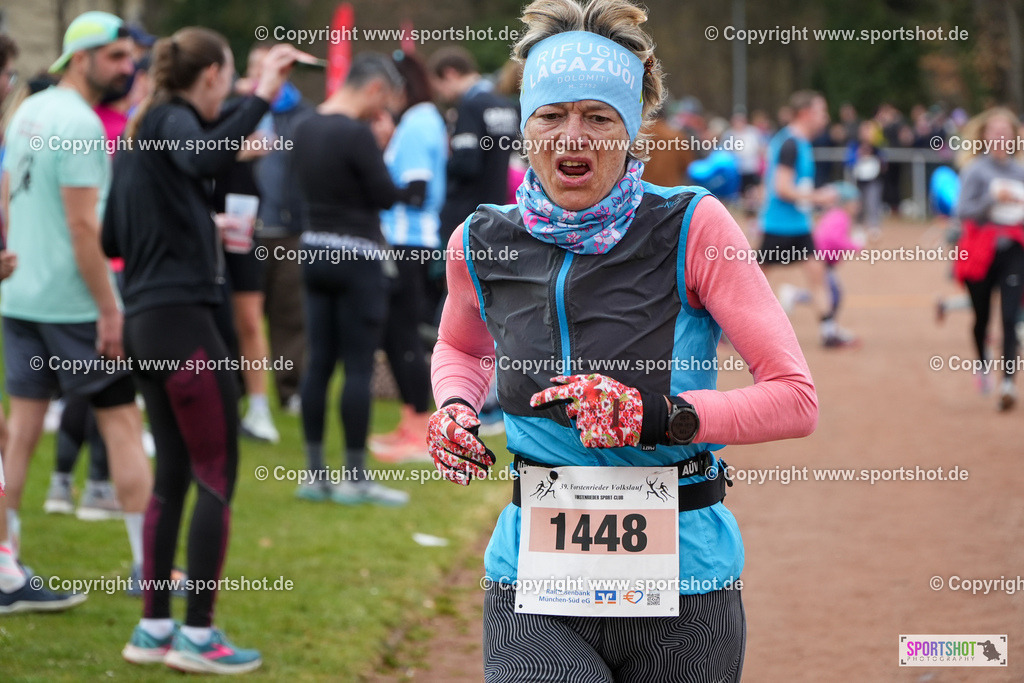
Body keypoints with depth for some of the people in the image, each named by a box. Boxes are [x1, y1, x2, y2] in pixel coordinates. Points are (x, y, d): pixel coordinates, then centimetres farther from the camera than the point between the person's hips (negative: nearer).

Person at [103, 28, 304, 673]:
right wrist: (262, 96, -34)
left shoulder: (140, 132, 17)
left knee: (174, 474, 14)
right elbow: (205, 159, -34)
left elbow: (112, 239, 21)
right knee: (218, 478, -3)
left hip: (146, 322, 9)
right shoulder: (173, 120, -9)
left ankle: (154, 628, 17)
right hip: (182, 318, -9)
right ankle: (198, 635, 0)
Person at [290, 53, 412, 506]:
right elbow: (386, 196, -15)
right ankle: (355, 479, 1)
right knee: (359, 368, -2)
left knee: (318, 363, 10)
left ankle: (315, 474, 13)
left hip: (315, 250, 8)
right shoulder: (357, 134, -17)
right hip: (357, 257, -8)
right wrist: (381, 147, 0)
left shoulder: (304, 130, 7)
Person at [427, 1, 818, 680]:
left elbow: (796, 398, -9)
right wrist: (455, 408, 4)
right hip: (533, 580, 1)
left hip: (684, 591, -1)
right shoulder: (481, 245, 3)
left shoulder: (694, 228, -7)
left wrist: (658, 416, -21)